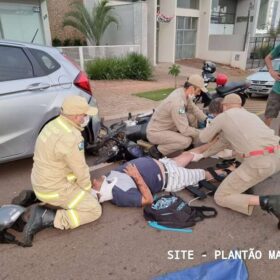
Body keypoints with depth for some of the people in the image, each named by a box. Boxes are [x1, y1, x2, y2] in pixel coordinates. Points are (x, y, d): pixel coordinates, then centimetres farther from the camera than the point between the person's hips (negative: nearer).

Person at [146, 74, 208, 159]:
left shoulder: (182, 92, -5)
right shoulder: (177, 103, -32)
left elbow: (194, 108, 10)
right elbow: (185, 130, -29)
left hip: (168, 126, 9)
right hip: (155, 132, -9)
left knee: (192, 116, 0)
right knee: (187, 141, -26)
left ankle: (191, 146, 15)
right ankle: (157, 151, -7)